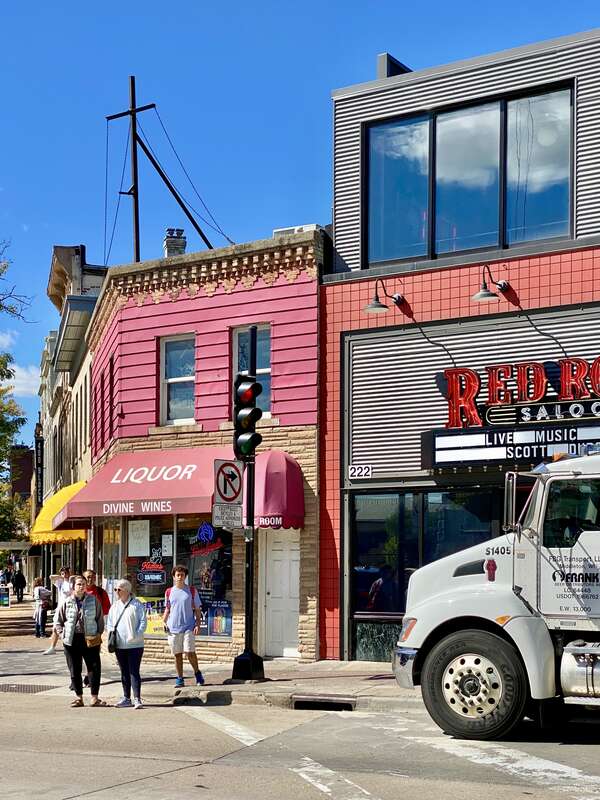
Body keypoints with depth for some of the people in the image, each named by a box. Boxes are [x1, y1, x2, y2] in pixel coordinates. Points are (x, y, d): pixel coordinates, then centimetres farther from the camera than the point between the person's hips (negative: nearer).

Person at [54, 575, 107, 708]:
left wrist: (98, 634, -2)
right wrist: (63, 634, 0)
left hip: (90, 640, -1)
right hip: (72, 641, 1)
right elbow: (57, 621, 12)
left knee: (94, 668, -3)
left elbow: (100, 619, 6)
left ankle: (95, 698, 6)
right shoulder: (67, 603, 3)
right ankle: (79, 697, 18)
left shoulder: (93, 600, 1)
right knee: (74, 670, 7)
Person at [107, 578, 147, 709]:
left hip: (134, 644, -5)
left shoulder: (137, 605, -4)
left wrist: (135, 635, -16)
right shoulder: (115, 605, 13)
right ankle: (126, 698, 19)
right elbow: (109, 622, 18)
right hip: (119, 645, 5)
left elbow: (143, 622, -6)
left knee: (134, 672, -8)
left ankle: (137, 699, -8)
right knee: (124, 672, 12)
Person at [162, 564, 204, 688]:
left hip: (188, 627, -2)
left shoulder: (192, 591, 3)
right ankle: (180, 679, 14)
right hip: (173, 628, 3)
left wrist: (198, 625, -6)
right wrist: (164, 622, 5)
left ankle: (197, 672, 12)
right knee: (177, 654, 5)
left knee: (190, 652, -10)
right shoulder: (169, 592, 9)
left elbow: (197, 609, 4)